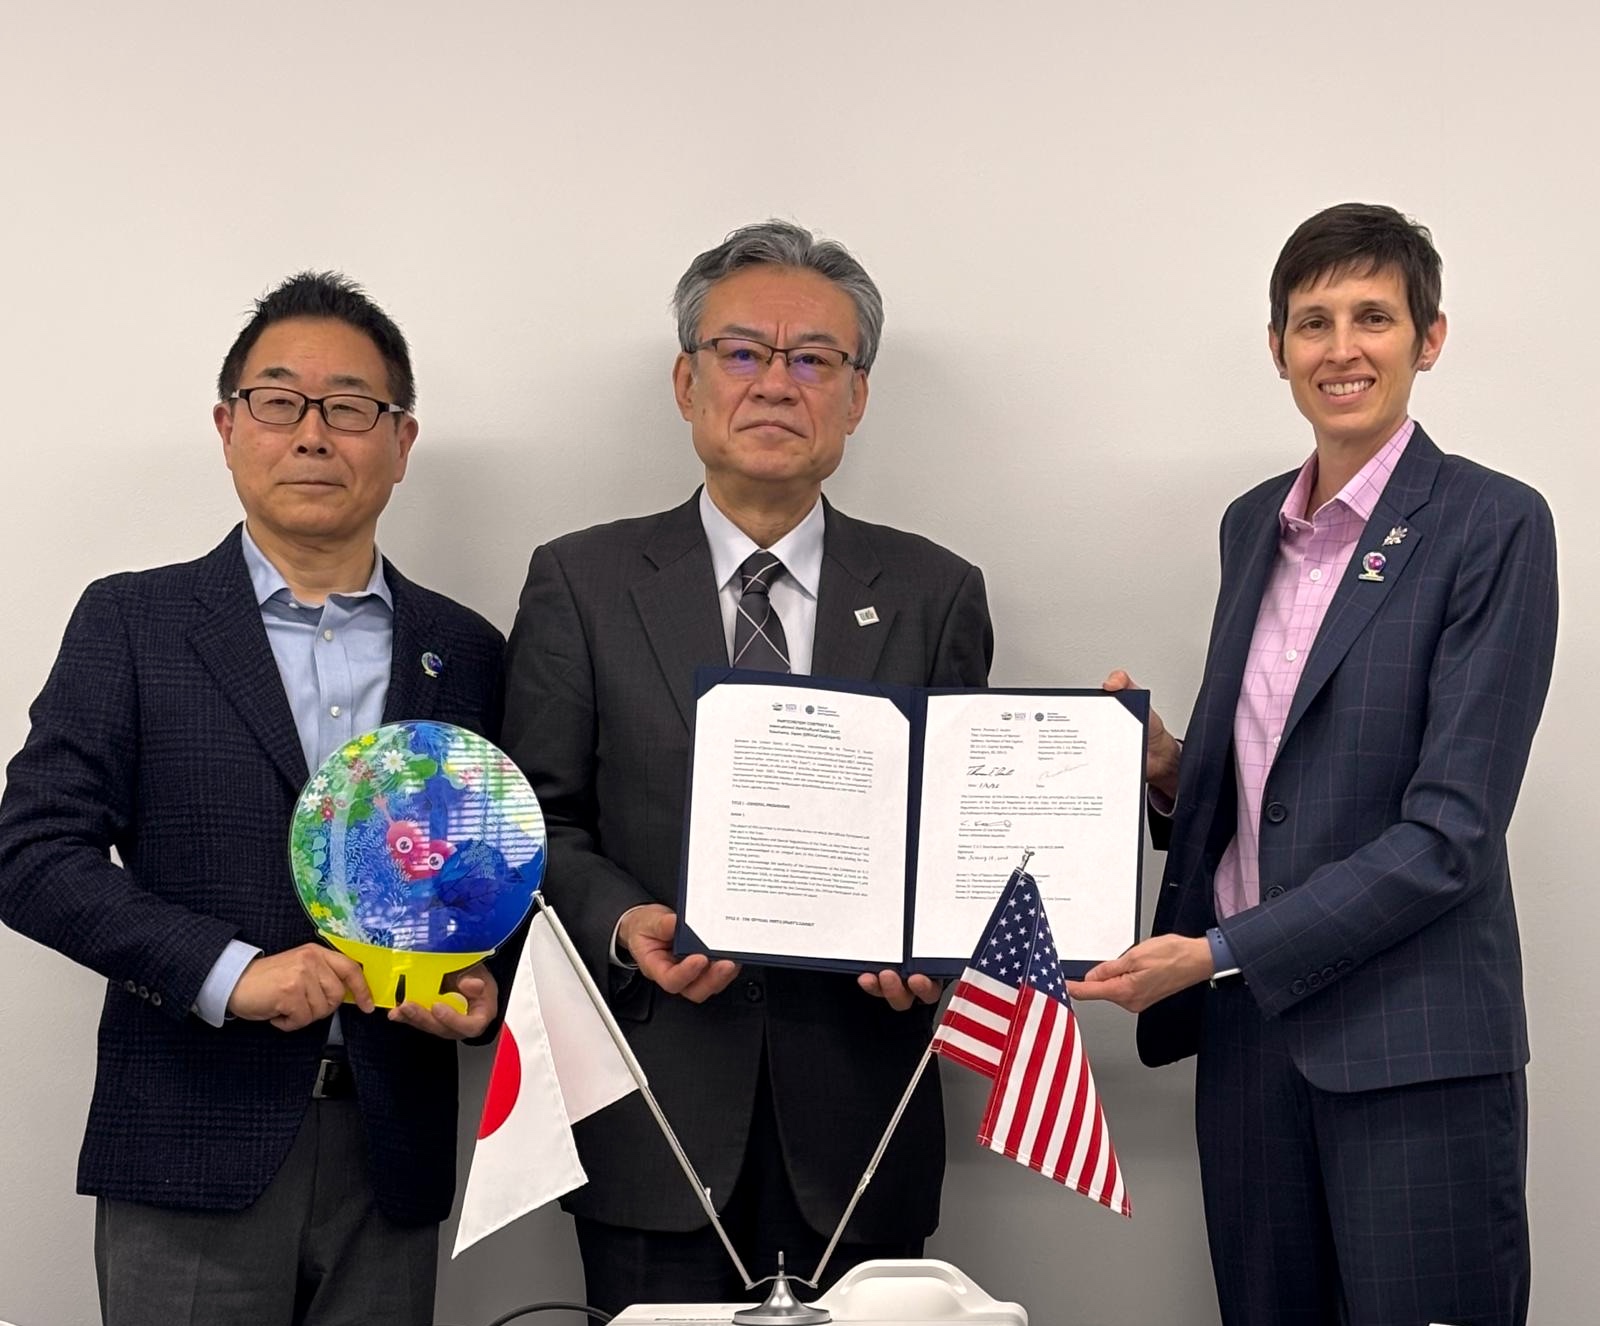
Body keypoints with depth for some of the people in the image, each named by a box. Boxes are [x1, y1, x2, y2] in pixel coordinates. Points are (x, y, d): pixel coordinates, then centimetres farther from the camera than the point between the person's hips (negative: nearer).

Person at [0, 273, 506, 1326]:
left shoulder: (465, 652, 9)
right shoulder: (131, 624, 2)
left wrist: (483, 989, -8)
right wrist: (230, 972, -15)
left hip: (390, 1159, 2)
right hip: (193, 1154, -2)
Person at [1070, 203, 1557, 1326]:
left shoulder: (1493, 526, -8)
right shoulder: (1255, 524, 12)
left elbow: (1450, 828, -15)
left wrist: (1217, 953, -16)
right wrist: (1169, 766, 0)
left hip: (1409, 1051, -6)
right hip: (1247, 1031, 6)